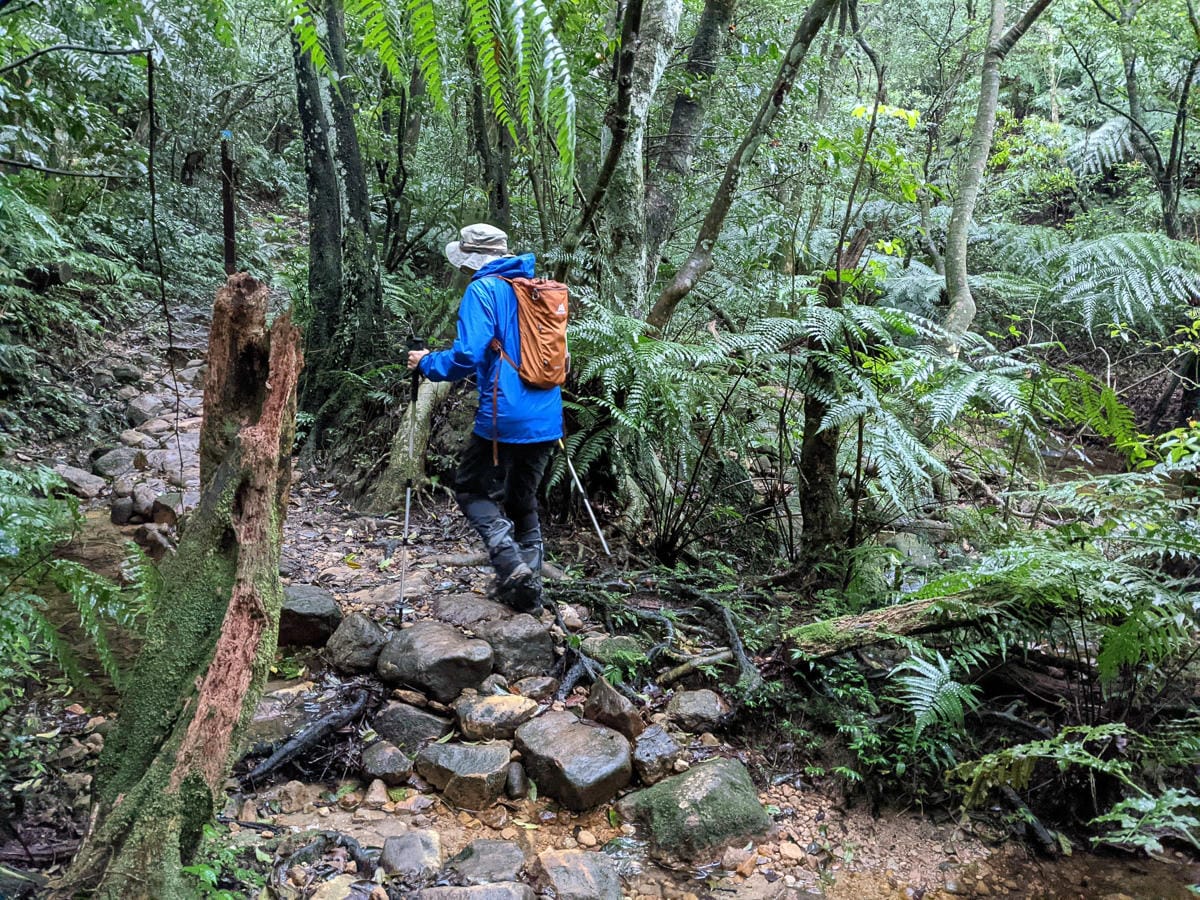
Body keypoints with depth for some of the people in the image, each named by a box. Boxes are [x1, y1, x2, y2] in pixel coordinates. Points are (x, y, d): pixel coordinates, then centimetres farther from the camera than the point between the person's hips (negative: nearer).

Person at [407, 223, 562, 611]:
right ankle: (529, 581, 16)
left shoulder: (483, 290, -7)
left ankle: (511, 564, -7)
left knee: (473, 490, 10)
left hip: (504, 419, -7)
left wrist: (427, 363, 2)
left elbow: (466, 356, -16)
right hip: (547, 420, 7)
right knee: (523, 498, 18)